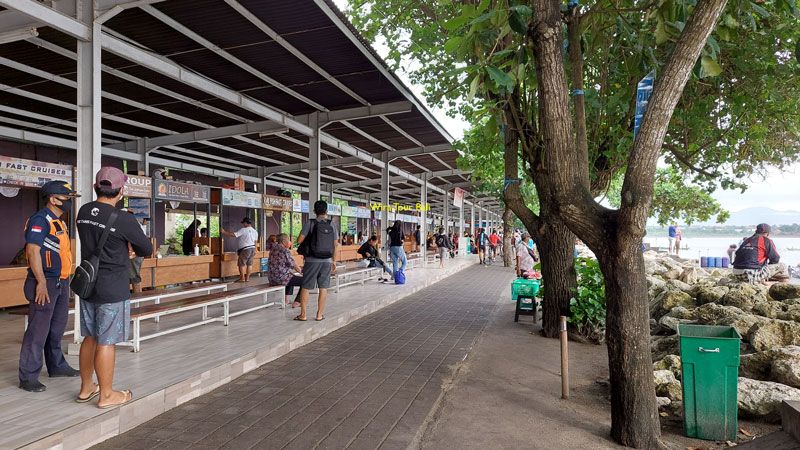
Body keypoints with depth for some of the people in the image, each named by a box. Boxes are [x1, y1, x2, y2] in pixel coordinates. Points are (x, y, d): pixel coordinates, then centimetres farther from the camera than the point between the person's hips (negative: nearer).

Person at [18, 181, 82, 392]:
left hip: (61, 282, 9)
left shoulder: (59, 222, 16)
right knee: (38, 330, -4)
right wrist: (41, 282, -23)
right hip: (45, 283, -9)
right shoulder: (40, 220, -13)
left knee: (57, 328, 18)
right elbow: (33, 251, -20)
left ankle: (57, 366, 30)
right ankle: (28, 377, 5)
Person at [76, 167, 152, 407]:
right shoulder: (124, 220, -20)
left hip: (88, 285, 7)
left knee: (90, 337, 19)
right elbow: (146, 249, -5)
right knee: (106, 342, 2)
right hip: (113, 290, -7)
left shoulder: (84, 211, 1)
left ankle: (86, 388, 32)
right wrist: (134, 247, 15)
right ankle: (106, 395, 15)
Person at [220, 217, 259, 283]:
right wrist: (254, 250, 24)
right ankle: (247, 278, 13)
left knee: (241, 264, 0)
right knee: (249, 264, 10)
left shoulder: (243, 230, -12)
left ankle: (242, 278, 2)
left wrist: (223, 232, -8)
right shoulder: (255, 231, 10)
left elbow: (233, 235, -16)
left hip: (245, 249, -7)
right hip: (252, 248, 8)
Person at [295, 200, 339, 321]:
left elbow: (299, 240, -9)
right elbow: (335, 246, 4)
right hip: (327, 261, 3)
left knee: (305, 287, 7)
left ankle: (303, 314, 11)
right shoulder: (332, 226, 3)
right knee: (323, 288, 8)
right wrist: (333, 261, 13)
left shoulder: (310, 223, -7)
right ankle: (319, 315, 11)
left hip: (312, 261, -2)